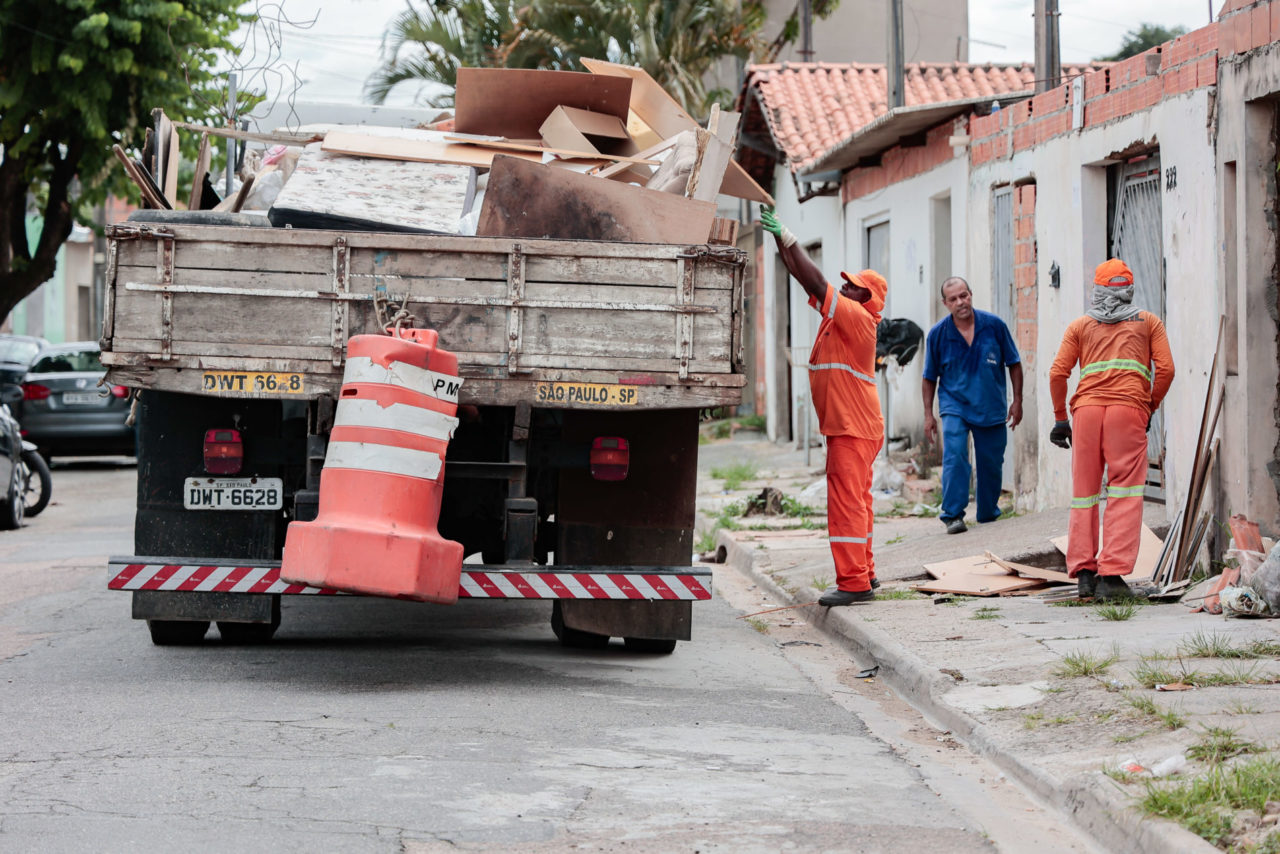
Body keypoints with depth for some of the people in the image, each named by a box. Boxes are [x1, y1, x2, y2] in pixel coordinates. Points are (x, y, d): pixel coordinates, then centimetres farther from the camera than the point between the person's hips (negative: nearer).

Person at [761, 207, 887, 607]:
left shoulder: (858, 318, -13)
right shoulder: (838, 314, 12)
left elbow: (817, 282, -21)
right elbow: (804, 277, 13)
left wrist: (788, 238, -18)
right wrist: (781, 240, 5)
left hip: (855, 428, -10)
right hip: (842, 425, 10)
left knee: (847, 500, -11)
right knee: (855, 500, 14)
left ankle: (853, 582, -12)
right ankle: (864, 574, 21)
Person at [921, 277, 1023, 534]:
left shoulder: (994, 325, -5)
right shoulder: (938, 334, -5)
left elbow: (1014, 364, 6)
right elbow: (929, 377, 5)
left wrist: (1017, 401, 3)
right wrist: (928, 414, 2)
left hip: (991, 408, 2)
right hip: (954, 406, -2)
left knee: (991, 464, 9)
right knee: (954, 457, -20)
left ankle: (988, 515, 26)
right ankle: (952, 515, -17)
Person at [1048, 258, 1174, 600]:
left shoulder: (1080, 325, 19)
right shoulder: (1148, 322, 17)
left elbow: (1058, 373, 10)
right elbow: (1165, 369, 6)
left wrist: (1060, 418, 18)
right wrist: (1150, 408, 18)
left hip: (1086, 408, 2)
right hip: (1129, 409, -2)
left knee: (1084, 491, 9)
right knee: (1125, 493, -4)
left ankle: (1083, 573, 6)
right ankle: (1112, 575, -13)